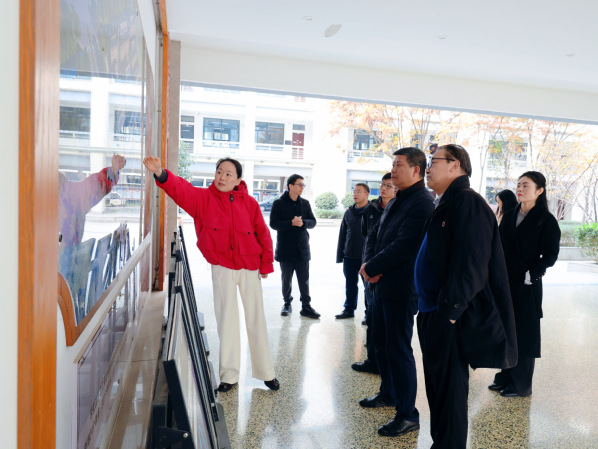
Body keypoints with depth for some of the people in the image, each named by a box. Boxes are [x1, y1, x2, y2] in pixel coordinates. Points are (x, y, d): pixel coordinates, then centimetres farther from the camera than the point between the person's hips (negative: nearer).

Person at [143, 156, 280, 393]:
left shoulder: (249, 202, -3)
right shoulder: (203, 198, -4)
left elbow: (262, 233, 1)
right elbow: (182, 190, -23)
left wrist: (266, 264, 1)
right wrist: (161, 174, -42)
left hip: (250, 268, 1)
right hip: (222, 267, 0)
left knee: (256, 320, 9)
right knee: (226, 320, 7)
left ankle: (266, 373, 24)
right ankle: (229, 375, 22)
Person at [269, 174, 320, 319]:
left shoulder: (305, 203, 9)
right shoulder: (279, 203, -3)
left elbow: (313, 222, 7)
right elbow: (273, 223, -10)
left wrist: (303, 222, -15)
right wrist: (291, 223, -22)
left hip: (302, 249, 3)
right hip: (285, 249, -3)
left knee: (304, 280, 5)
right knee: (286, 279, 9)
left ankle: (306, 306, 13)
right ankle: (287, 303, 24)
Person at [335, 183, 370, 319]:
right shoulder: (349, 212, 10)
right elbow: (342, 235, 14)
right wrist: (340, 255, 10)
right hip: (349, 256, 5)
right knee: (350, 284, 13)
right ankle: (349, 309, 26)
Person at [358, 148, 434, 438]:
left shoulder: (422, 204, -16)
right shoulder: (396, 202, 15)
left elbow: (403, 247, -25)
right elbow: (374, 235, 12)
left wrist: (371, 268, -15)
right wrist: (368, 263, -6)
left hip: (402, 290, -9)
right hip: (382, 286, 10)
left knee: (398, 350, -1)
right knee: (381, 343, 20)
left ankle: (408, 415, 15)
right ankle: (388, 394, 40)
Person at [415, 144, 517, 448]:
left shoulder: (468, 203, -16)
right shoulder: (446, 204, 15)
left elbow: (470, 266, -24)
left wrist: (447, 314, -24)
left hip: (451, 318, -10)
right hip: (433, 312, 10)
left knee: (449, 391, 4)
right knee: (437, 388, 20)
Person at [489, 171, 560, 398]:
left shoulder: (546, 220, -6)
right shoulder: (509, 216, 10)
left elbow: (550, 256, -8)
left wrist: (530, 274, -16)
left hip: (526, 284, -5)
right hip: (504, 281, 6)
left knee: (523, 333, 4)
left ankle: (521, 385, 18)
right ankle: (505, 377, 27)